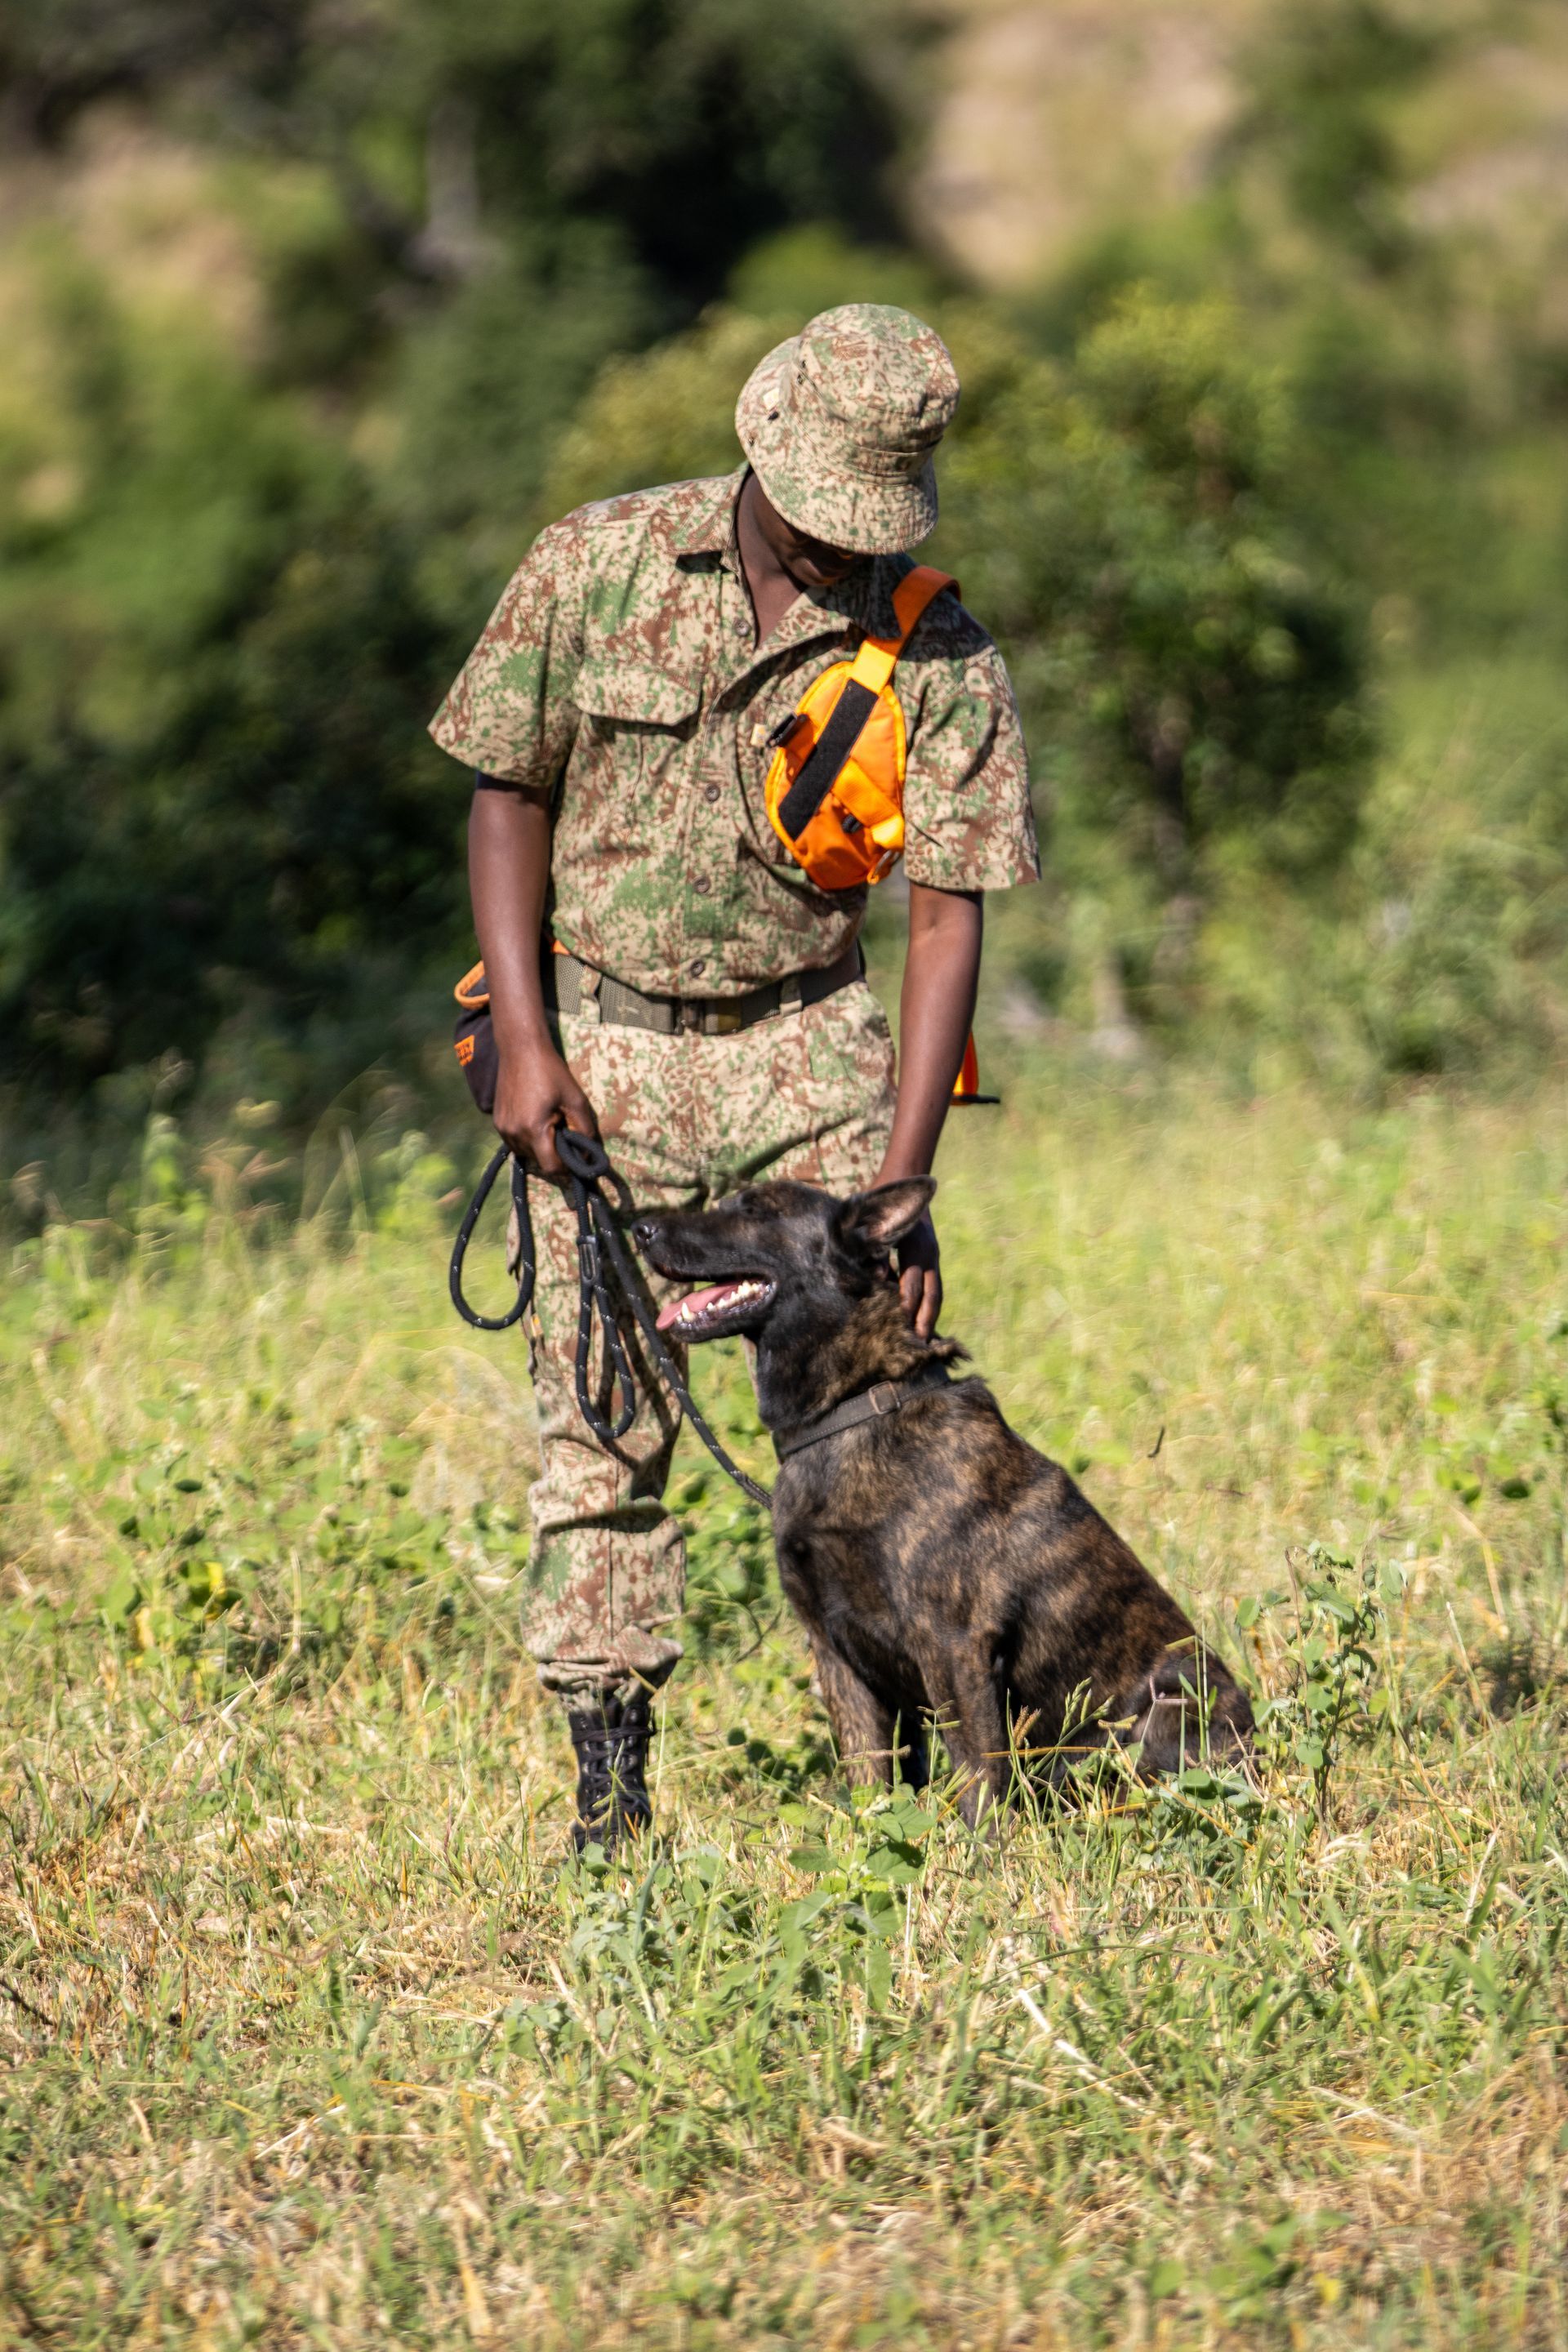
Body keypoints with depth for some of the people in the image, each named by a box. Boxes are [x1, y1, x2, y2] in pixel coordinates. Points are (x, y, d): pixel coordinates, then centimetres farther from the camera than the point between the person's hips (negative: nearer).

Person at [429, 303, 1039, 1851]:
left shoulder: (938, 654, -6)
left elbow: (946, 915, -6)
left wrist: (901, 1177, -13)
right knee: (601, 1419, -2)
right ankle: (610, 1791, 3)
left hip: (805, 1047, 0)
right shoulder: (597, 566, -5)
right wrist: (525, 1042, -8)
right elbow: (510, 798, 2)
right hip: (601, 1046, 0)